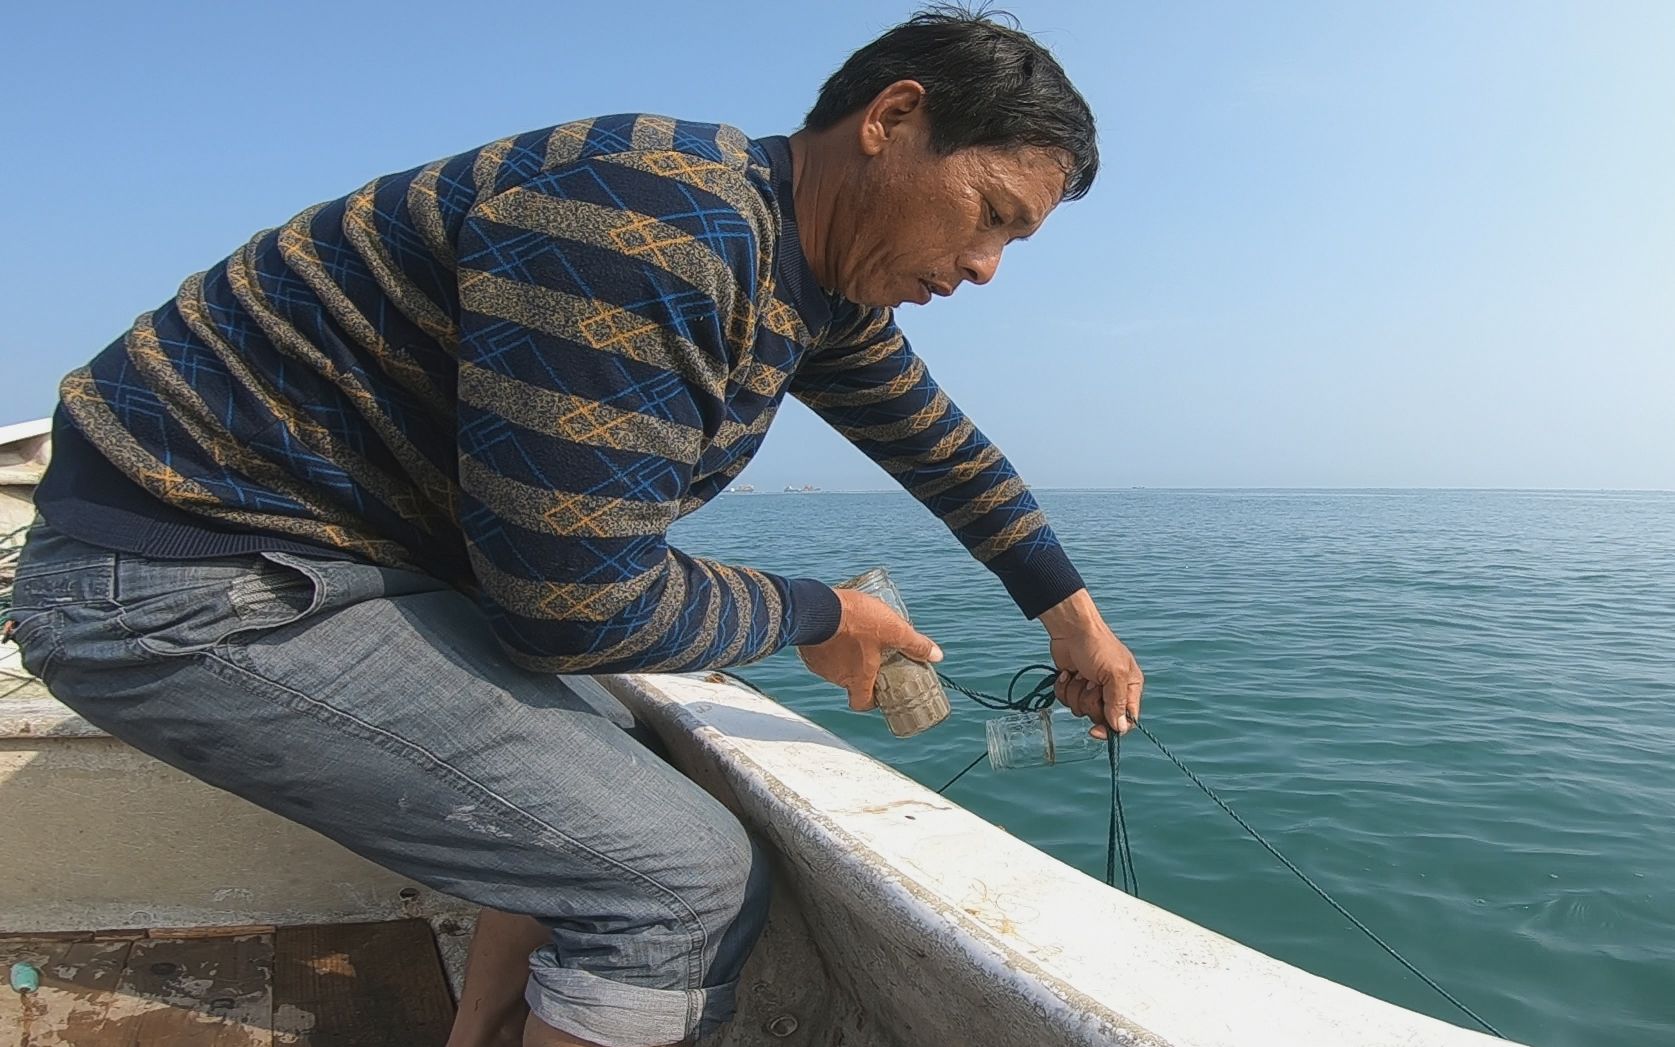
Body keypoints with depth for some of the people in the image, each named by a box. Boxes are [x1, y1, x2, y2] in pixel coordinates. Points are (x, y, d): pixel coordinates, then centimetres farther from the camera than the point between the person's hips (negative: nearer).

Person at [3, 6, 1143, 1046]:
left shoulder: (825, 280, 5)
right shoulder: (653, 217, -26)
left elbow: (943, 442, 20)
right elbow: (581, 602, -25)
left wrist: (1071, 612, 25)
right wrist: (819, 617, -8)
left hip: (362, 558, 10)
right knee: (689, 877, -13)